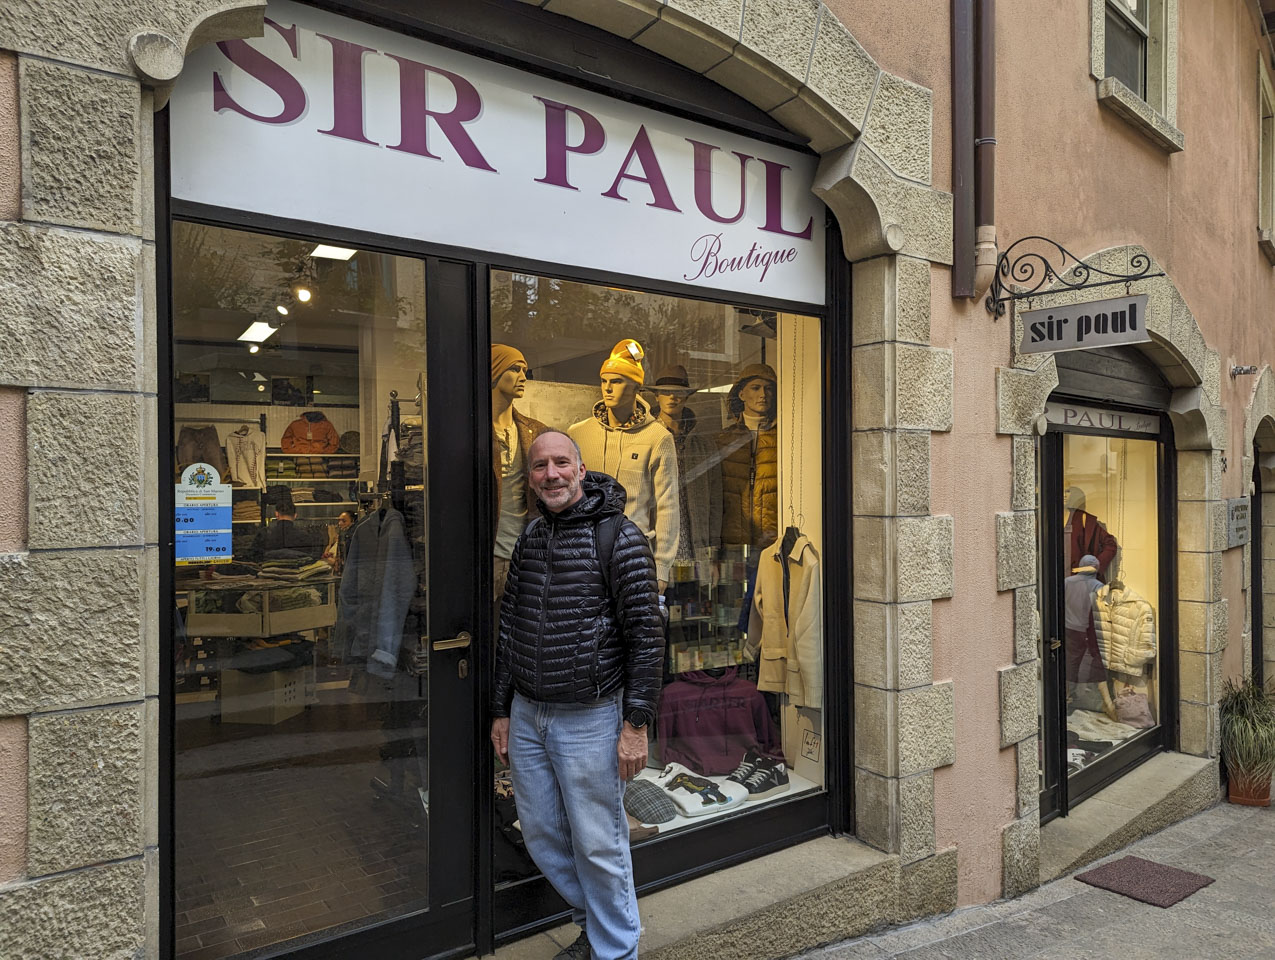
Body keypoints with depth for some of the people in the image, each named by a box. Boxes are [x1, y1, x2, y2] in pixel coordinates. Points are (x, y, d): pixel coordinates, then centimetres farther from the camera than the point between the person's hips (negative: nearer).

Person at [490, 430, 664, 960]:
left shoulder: (619, 537, -11)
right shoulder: (529, 539, 7)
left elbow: (646, 634, -12)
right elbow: (509, 628, 13)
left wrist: (635, 723, -14)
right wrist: (501, 711, 13)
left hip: (588, 718, -6)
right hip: (526, 717, 6)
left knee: (598, 845, 6)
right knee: (541, 835, 17)